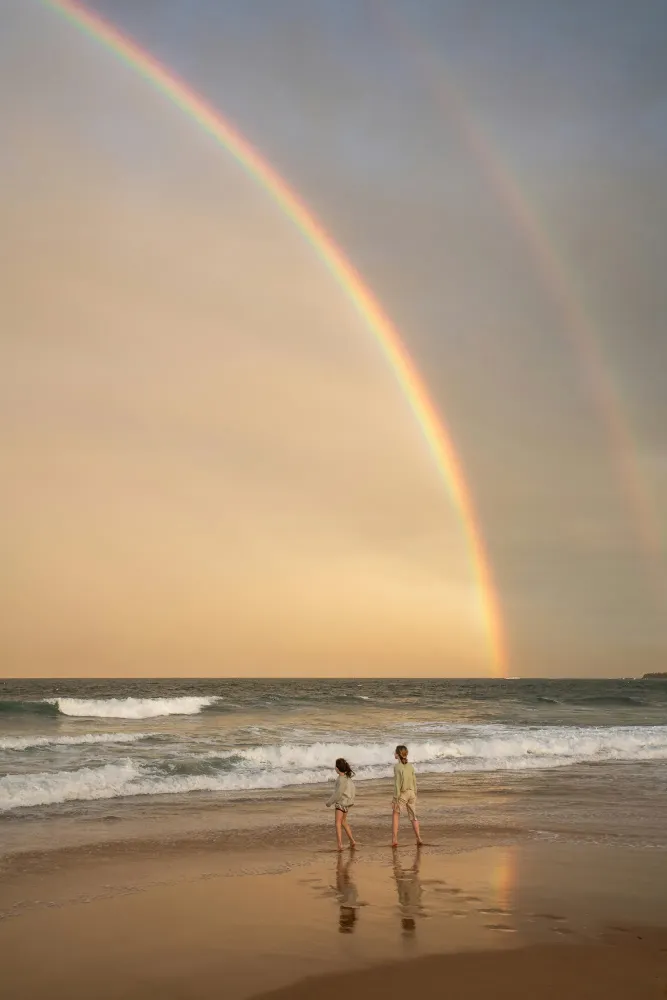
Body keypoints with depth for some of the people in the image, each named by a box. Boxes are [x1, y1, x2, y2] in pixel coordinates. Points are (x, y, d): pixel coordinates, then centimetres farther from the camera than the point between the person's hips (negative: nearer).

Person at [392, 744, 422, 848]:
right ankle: (418, 838, 10)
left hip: (402, 794, -5)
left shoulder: (397, 766, -12)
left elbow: (397, 784, -15)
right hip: (411, 793, 5)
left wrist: (395, 799, -12)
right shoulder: (410, 766, 5)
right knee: (413, 816, 14)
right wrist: (415, 795, 19)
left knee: (395, 815, 7)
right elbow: (414, 782, 8)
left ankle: (394, 839, 2)